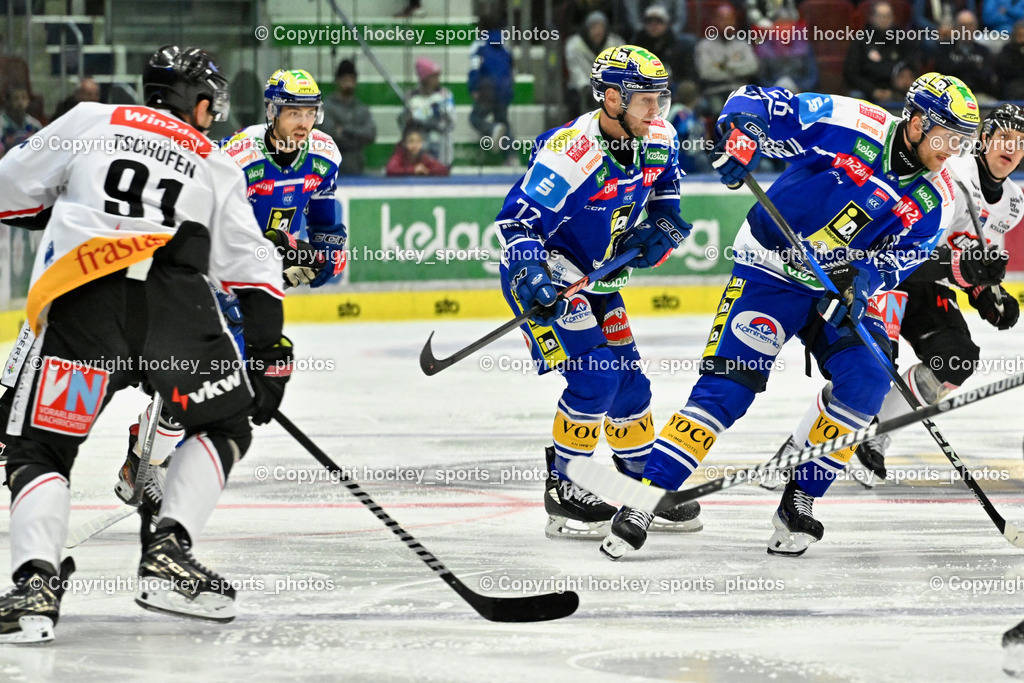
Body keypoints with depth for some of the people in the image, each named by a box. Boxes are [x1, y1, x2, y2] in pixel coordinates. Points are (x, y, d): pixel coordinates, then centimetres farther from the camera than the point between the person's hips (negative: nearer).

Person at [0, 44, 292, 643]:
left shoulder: (93, 120, 22)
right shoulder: (218, 168, 25)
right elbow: (251, 270, 20)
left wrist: (57, 218, 43)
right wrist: (268, 355, 25)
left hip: (80, 303, 0)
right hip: (176, 301, 0)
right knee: (227, 423, 25)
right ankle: (168, 552, 7)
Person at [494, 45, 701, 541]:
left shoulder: (657, 140, -6)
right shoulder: (571, 153, -30)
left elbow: (666, 182, 16)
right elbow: (516, 219, -29)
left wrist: (663, 225, -2)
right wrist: (528, 275, -42)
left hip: (598, 277, 8)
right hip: (548, 274, -8)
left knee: (628, 380, 12)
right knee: (595, 375, -18)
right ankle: (561, 489, -6)